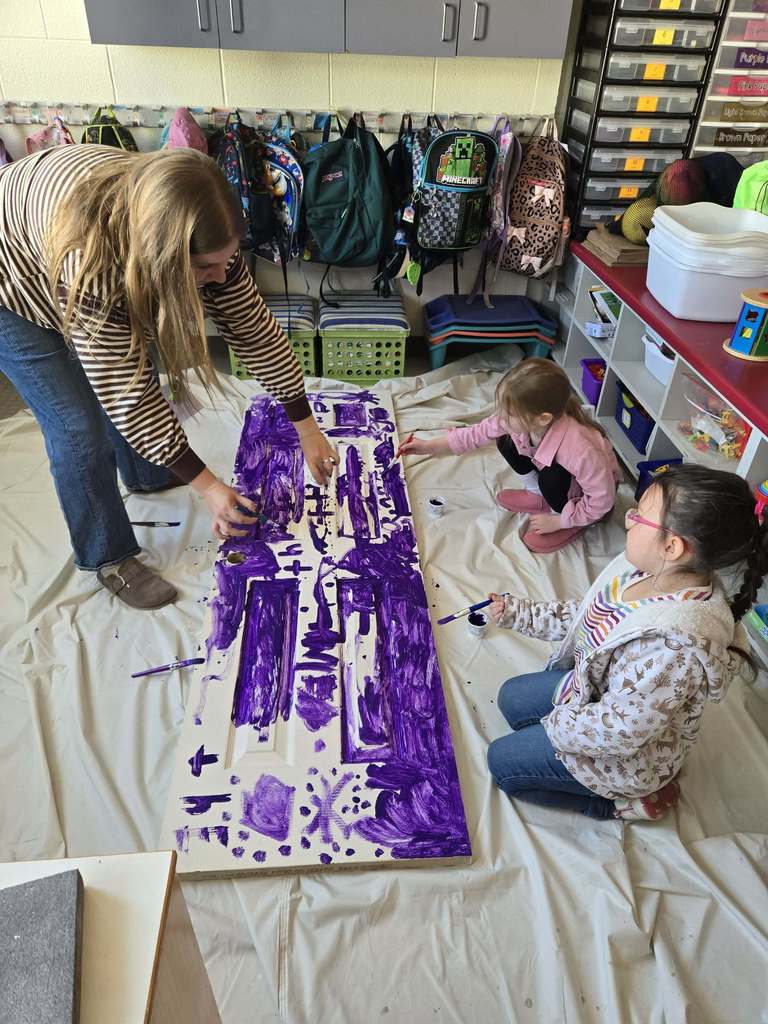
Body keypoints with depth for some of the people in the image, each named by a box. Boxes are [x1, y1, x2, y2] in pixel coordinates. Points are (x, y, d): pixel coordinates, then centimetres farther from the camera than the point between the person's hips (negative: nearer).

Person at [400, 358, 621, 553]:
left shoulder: (579, 450, -43)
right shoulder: (521, 419, -26)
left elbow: (602, 500, -32)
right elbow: (480, 431, -12)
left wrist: (558, 521, -23)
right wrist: (429, 446, -12)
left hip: (587, 494, -5)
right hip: (559, 478, 5)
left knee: (551, 476, -35)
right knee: (507, 443, -10)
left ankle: (567, 518, -4)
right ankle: (539, 495, 10)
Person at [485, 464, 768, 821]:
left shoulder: (673, 645, -42)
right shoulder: (649, 570, -17)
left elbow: (618, 732, -31)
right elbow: (586, 615, 1)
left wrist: (555, 723, -13)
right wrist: (517, 612, 1)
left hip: (629, 752, -8)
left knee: (502, 761, 4)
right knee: (510, 698, 22)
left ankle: (620, 801, 14)